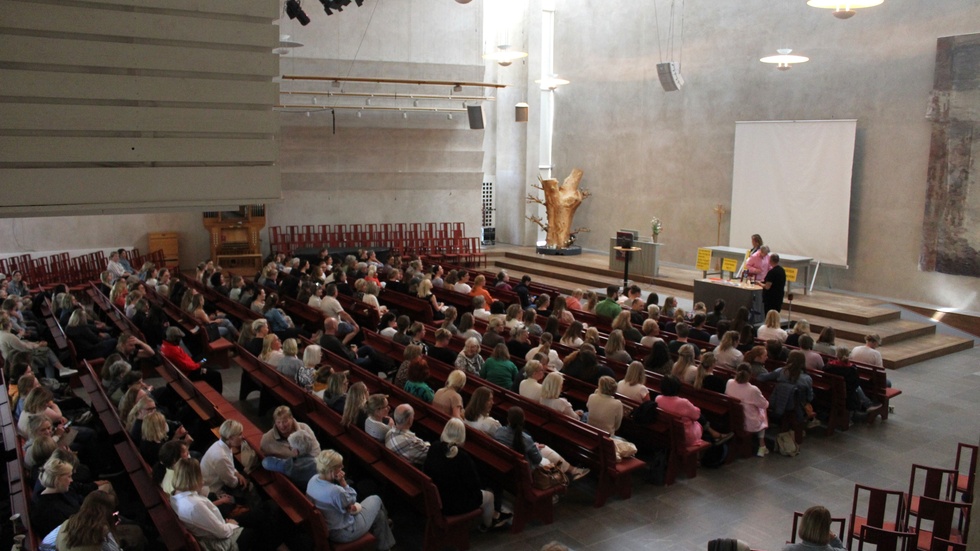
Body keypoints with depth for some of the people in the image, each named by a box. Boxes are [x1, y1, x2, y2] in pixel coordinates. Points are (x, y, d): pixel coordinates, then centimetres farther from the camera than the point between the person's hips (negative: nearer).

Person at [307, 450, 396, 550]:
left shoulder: (313, 480, -13)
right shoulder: (335, 491, -38)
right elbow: (352, 500, -17)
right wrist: (342, 481, -24)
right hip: (343, 533, -7)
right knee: (376, 500, 16)